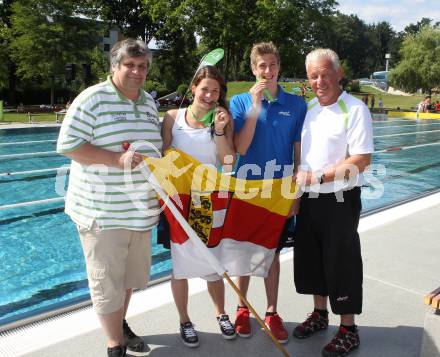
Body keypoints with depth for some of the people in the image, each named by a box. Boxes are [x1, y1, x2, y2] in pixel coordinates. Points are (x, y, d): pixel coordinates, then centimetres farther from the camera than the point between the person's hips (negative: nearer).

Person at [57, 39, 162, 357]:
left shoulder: (149, 102, 11)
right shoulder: (92, 99, -10)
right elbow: (67, 145, -15)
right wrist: (118, 159, -23)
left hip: (141, 209, 7)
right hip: (103, 211, -6)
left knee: (130, 275, 20)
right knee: (108, 281, 5)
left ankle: (120, 324, 43)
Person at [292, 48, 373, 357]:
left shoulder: (355, 109, -12)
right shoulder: (308, 108, 8)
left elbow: (362, 159, -18)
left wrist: (317, 177, -19)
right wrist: (298, 180, 6)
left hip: (339, 200, -6)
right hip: (309, 198, 7)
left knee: (341, 263, 3)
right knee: (311, 258, 17)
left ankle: (348, 329, 21)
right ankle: (320, 314, 37)